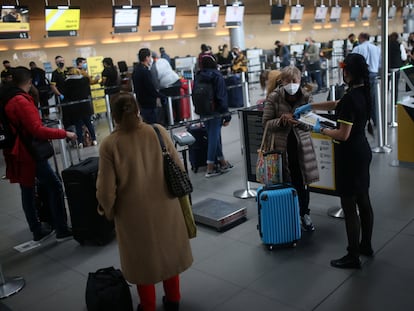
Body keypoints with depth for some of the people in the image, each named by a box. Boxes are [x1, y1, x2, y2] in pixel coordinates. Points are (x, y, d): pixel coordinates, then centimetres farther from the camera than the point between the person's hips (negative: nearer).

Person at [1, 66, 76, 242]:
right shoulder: (21, 101, -19)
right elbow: (37, 130, -24)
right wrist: (64, 133, -19)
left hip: (16, 154, 9)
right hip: (30, 153, -9)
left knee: (27, 191, 14)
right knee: (54, 186, -1)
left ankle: (37, 231, 24)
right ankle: (61, 230, 1)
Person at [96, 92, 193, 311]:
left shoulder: (109, 144, -16)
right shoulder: (159, 132, -10)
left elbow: (106, 189, -13)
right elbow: (178, 168, -3)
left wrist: (109, 211, 6)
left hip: (134, 213, -2)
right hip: (165, 207, 2)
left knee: (143, 259, 18)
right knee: (169, 251, 23)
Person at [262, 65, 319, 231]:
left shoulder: (306, 97, -3)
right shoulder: (273, 98, -7)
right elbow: (266, 122, -5)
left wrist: (300, 122, -25)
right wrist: (280, 121, -24)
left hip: (302, 145, 2)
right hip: (282, 146, -1)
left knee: (302, 182, 9)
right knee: (286, 183, 2)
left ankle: (304, 214, 28)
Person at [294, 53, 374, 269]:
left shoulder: (350, 98, -23)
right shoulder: (363, 93, 6)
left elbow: (343, 135, -22)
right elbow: (335, 105, 20)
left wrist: (321, 130, -6)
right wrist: (309, 106, 20)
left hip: (349, 156, -9)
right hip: (362, 151, 9)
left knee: (349, 206, 0)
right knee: (363, 202, 18)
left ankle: (353, 257, 10)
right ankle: (366, 246, 34)